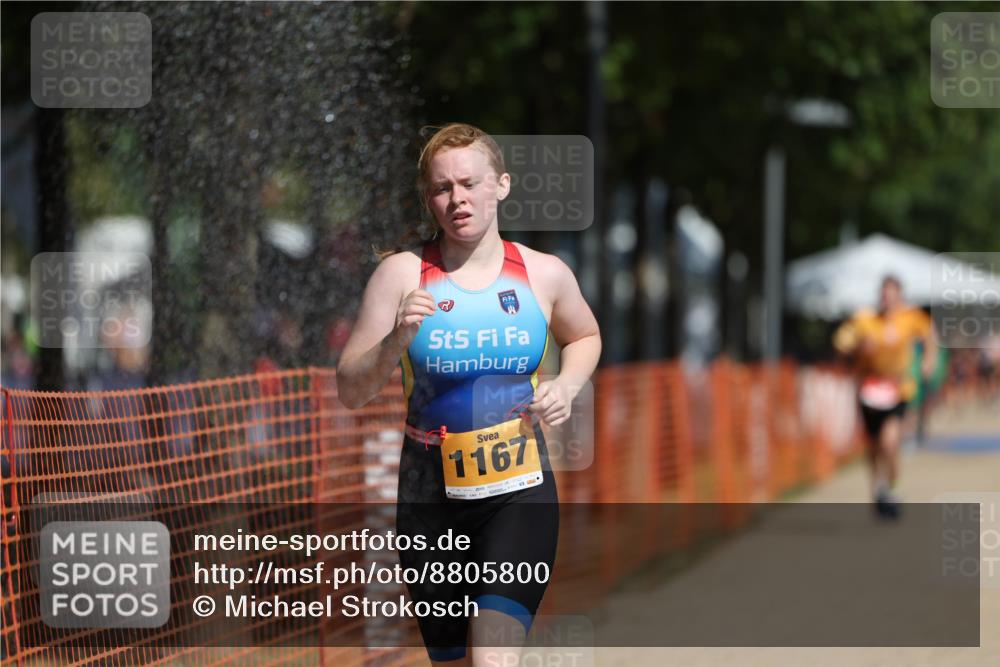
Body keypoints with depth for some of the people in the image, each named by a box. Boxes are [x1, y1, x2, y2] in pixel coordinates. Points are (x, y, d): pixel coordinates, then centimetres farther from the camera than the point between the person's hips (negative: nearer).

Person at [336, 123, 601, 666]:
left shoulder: (544, 274, 1)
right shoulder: (402, 273, -3)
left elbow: (584, 337, 24)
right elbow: (350, 391, -3)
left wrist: (567, 386, 3)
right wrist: (396, 341, -21)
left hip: (520, 494, -1)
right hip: (431, 496, 1)